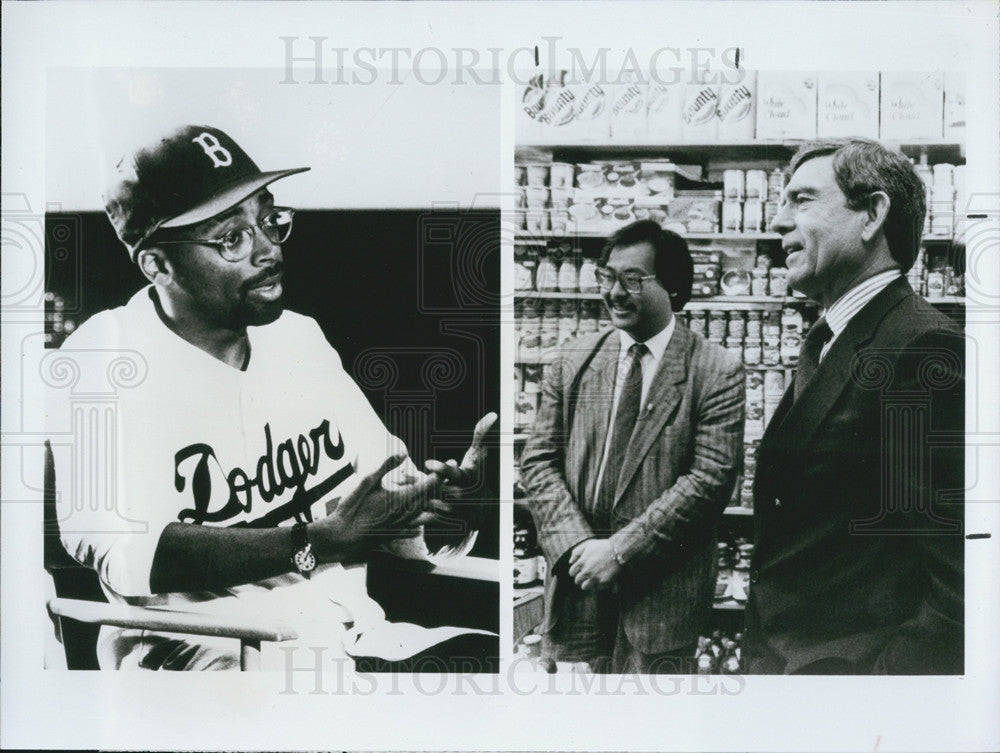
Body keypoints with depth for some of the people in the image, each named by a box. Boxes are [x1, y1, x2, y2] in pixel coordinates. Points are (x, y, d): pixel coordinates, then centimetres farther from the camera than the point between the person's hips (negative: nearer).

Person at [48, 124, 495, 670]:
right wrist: (319, 543, -27)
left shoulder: (301, 337, 13)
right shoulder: (102, 359, -7)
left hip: (351, 627, 7)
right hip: (203, 646, -6)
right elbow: (120, 552, -21)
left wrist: (443, 484, -7)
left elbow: (387, 470, 17)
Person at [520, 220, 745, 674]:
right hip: (582, 578, 3)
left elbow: (711, 478, -12)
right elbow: (538, 460, 5)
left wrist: (621, 550, -16)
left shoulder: (716, 373, -5)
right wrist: (578, 544, -9)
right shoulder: (574, 360, 7)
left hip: (663, 589, -3)